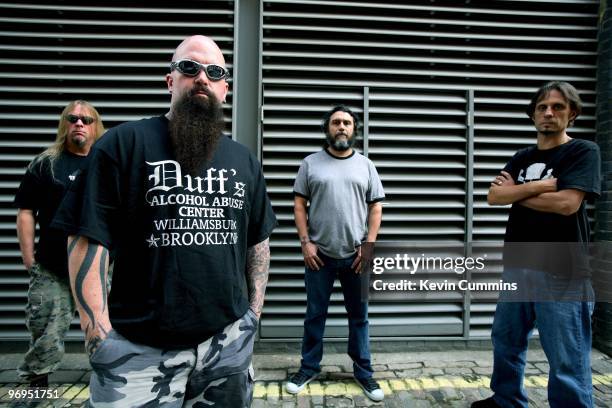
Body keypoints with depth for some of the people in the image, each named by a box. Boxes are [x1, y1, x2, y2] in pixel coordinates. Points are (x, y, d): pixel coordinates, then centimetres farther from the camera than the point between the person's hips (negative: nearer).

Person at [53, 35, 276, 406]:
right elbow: (88, 240, -8)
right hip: (139, 347, -4)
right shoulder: (123, 143, -5)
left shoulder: (244, 160, 8)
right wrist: (99, 334, -11)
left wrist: (255, 310, 8)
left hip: (229, 341, 5)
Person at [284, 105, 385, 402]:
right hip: (319, 254, -1)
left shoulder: (366, 165, 7)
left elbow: (376, 207, 5)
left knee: (359, 316, 12)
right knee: (315, 315, 11)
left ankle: (363, 372, 27)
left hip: (356, 255, 1)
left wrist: (369, 244, -4)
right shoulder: (311, 163, 3)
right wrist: (305, 241, -6)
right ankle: (309, 368, 28)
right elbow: (299, 204, 2)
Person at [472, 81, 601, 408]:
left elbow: (566, 203, -17)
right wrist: (538, 186, -12)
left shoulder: (584, 152, -2)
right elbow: (494, 196, 0)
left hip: (561, 273, -6)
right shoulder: (522, 158, 13)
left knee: (567, 363, 1)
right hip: (516, 267, 6)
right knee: (506, 342, 18)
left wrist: (516, 192, -4)